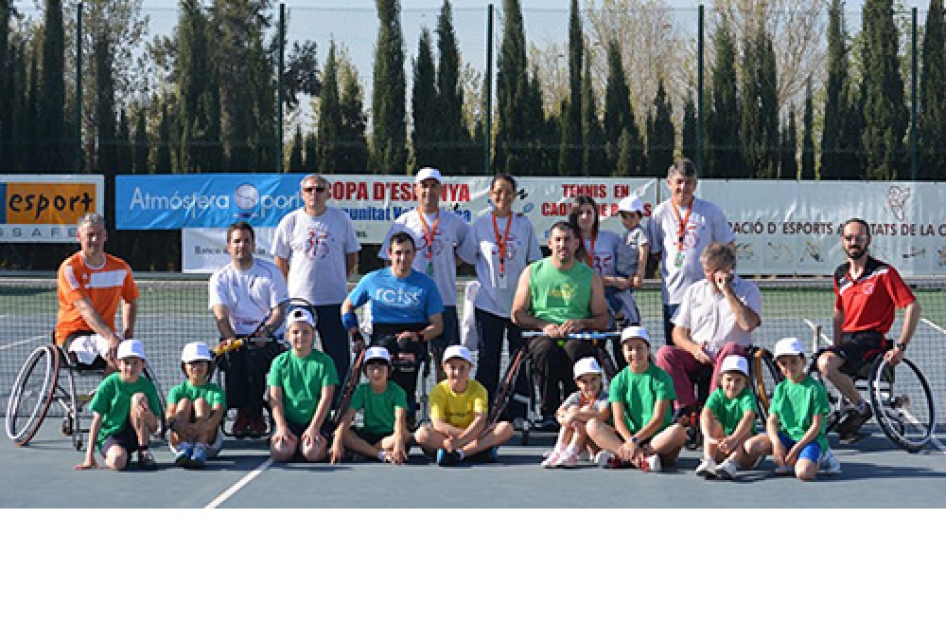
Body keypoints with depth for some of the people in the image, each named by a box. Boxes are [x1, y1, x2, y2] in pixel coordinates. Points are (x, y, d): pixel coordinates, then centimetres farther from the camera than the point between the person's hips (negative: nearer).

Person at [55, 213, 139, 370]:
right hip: (72, 334, -4)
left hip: (106, 333, 4)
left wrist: (128, 333, 6)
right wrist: (110, 337, -35)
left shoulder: (120, 268, 6)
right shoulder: (69, 269, -9)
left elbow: (130, 301, 25)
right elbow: (85, 308, -21)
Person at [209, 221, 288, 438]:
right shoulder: (220, 278, 7)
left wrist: (265, 331, -24)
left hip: (267, 337, -1)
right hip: (235, 336, 1)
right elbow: (221, 316, -7)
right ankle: (241, 413, -17)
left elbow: (280, 311, -3)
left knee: (254, 357, -33)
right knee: (231, 356, -32)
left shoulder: (270, 272, 4)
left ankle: (256, 416, -19)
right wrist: (230, 338, -29)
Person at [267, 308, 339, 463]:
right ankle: (293, 442, 7)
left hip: (316, 419, -1)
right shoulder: (280, 362, 6)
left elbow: (326, 397, -5)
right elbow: (275, 398, 2)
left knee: (312, 453, -29)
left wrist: (314, 427, -15)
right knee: (280, 452, -27)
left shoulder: (324, 361, 1)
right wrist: (281, 427, -11)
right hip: (289, 420, 1)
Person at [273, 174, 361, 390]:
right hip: (299, 298, 0)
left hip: (335, 299, 0)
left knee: (339, 354, 0)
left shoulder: (342, 219, 5)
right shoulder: (290, 221, 4)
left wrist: (339, 281, 8)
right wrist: (293, 285, 5)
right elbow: (280, 260, 10)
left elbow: (352, 255, 13)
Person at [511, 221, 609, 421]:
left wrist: (581, 323, -9)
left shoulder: (590, 276, 16)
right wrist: (543, 325, -7)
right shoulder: (532, 272, 15)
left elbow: (602, 320, 13)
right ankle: (549, 413, -27)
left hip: (578, 336, 0)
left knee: (575, 350, -37)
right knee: (547, 350, -36)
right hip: (542, 335, 0)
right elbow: (517, 314, 11)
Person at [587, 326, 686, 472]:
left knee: (679, 430, -33)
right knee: (593, 425, -19)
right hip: (628, 436, 3)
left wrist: (635, 440, -22)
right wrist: (631, 443, -23)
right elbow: (619, 420, -3)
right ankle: (641, 459, -39)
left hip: (658, 439, -2)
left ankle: (621, 458, -36)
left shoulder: (661, 377, 0)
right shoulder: (619, 381, 7)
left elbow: (658, 419, -9)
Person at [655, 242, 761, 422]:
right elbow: (678, 332, 14)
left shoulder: (748, 289, 6)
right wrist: (694, 348, -9)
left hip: (726, 359, -3)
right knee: (665, 353, -25)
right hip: (696, 357, 3)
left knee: (731, 349, -37)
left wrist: (727, 290, -13)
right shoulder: (694, 291, 16)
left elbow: (748, 324, -15)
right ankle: (687, 406, -23)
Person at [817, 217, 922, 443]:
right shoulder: (841, 275, 13)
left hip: (871, 339, -7)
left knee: (826, 363, -31)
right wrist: (836, 344, 17)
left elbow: (913, 307, -11)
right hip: (847, 338, 7)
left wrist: (900, 347, -16)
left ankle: (862, 408, -10)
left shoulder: (883, 272, -8)